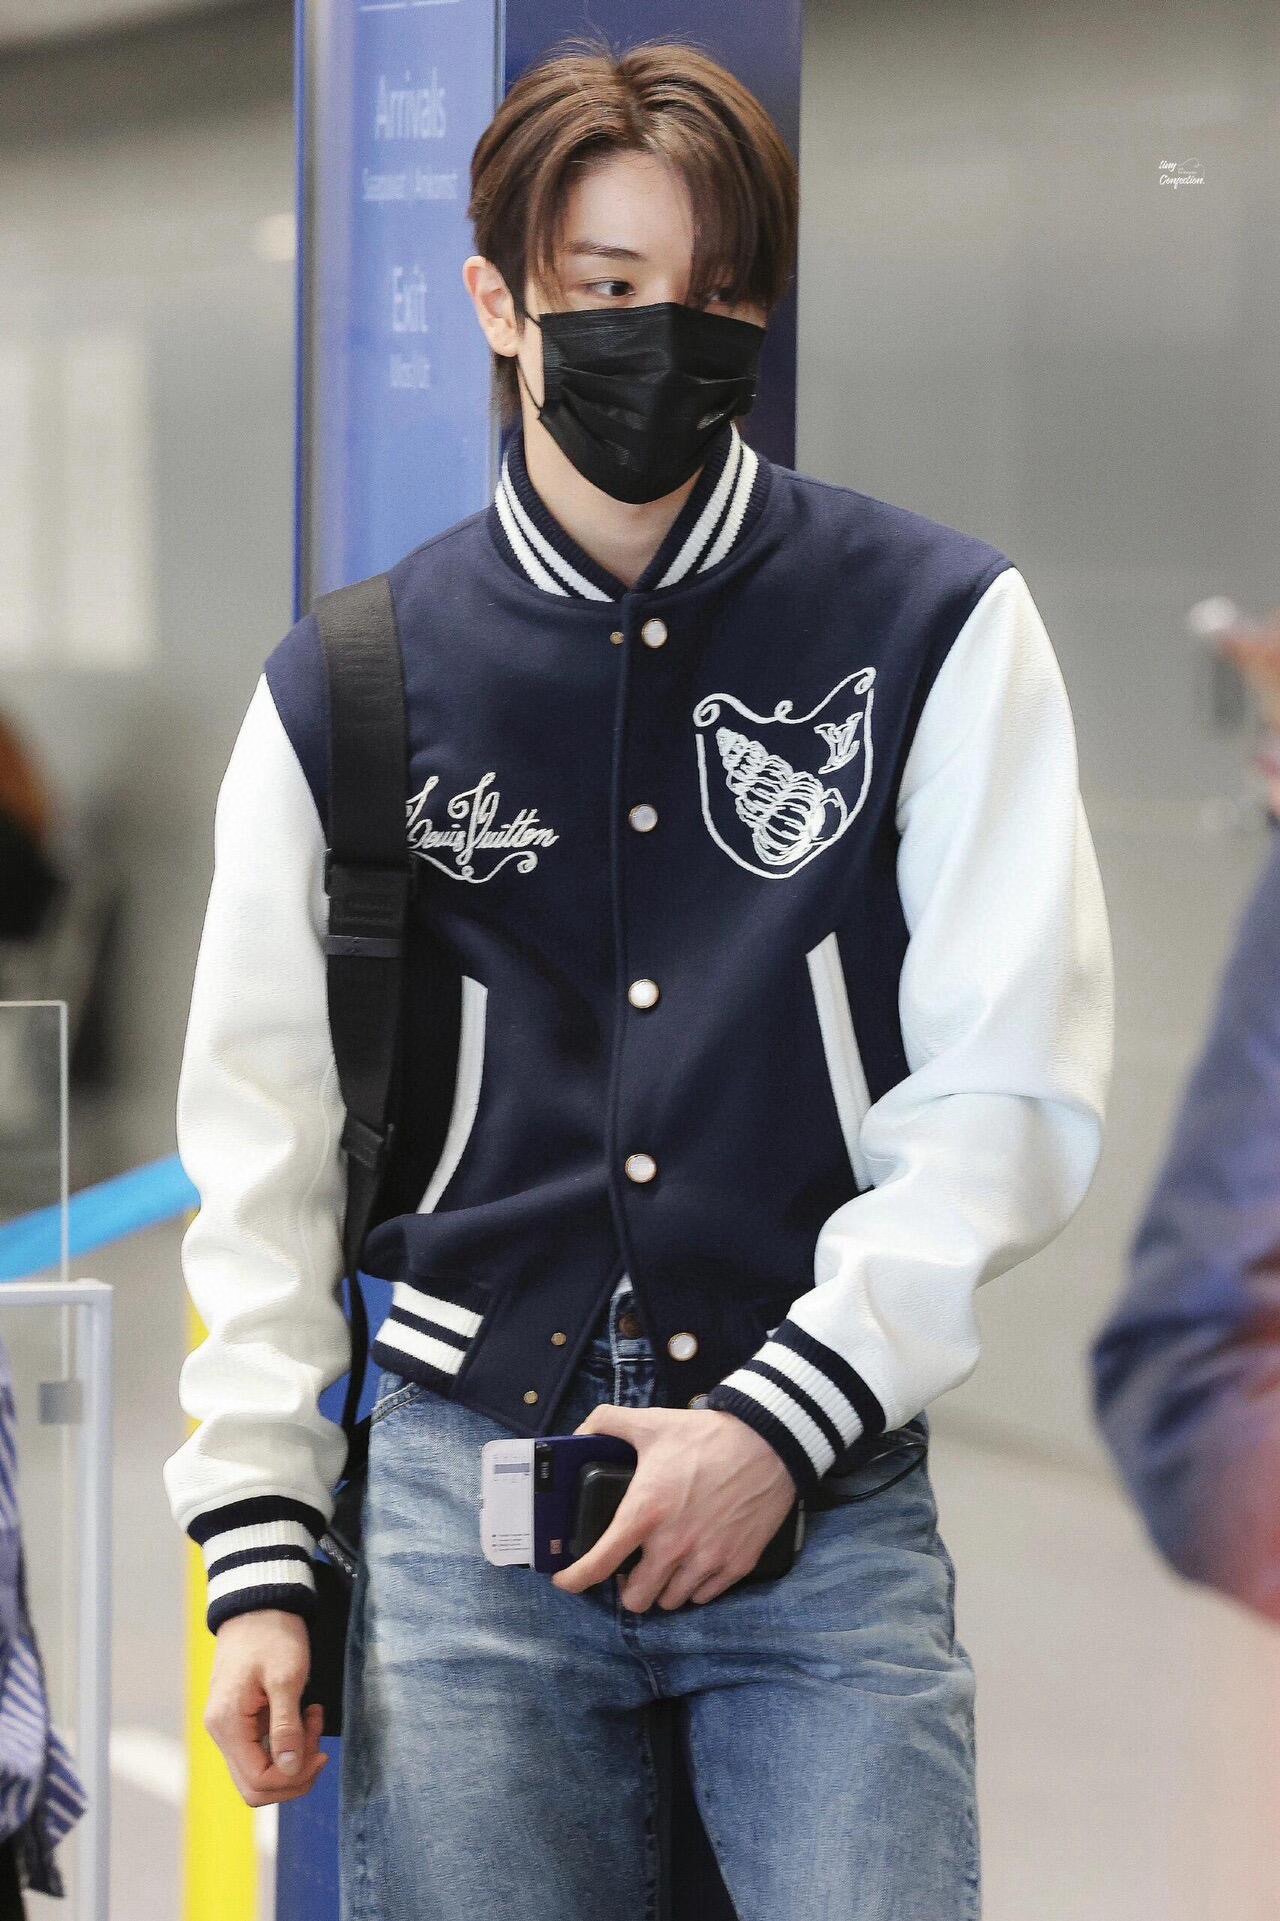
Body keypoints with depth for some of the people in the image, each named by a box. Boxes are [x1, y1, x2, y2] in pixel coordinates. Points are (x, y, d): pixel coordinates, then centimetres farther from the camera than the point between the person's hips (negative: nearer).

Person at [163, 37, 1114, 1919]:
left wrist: (781, 1419, -10)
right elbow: (261, 1150, 8)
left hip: (832, 1495, -1)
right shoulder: (347, 686, 6)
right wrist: (258, 1551, 1)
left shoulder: (939, 629, 1)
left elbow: (1011, 1093, -2)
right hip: (463, 1494, 1)